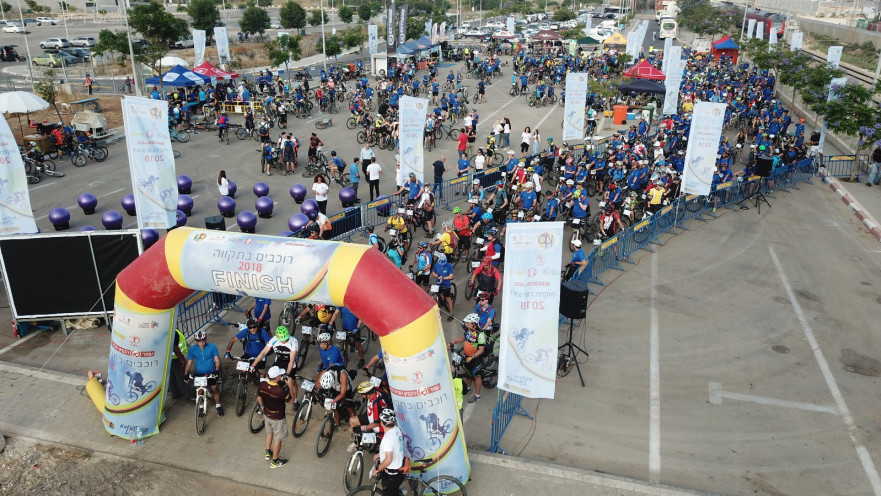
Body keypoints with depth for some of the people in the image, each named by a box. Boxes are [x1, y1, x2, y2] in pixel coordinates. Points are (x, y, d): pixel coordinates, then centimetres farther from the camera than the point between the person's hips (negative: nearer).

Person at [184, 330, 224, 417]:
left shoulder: (212, 347, -9)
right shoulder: (192, 350, -6)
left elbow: (217, 360, -7)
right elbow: (189, 363, 0)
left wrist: (217, 369, -21)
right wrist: (185, 374, -8)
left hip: (211, 373, -1)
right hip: (198, 374, 1)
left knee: (214, 388, -7)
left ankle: (218, 406, 12)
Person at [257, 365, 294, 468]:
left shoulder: (262, 385, -19)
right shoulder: (280, 391, -37)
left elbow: (259, 399, 1)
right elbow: (291, 401, -20)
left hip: (266, 414, 6)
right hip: (277, 418, -6)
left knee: (269, 433, 32)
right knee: (277, 439, 15)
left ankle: (268, 452, 51)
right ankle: (274, 461, 31)